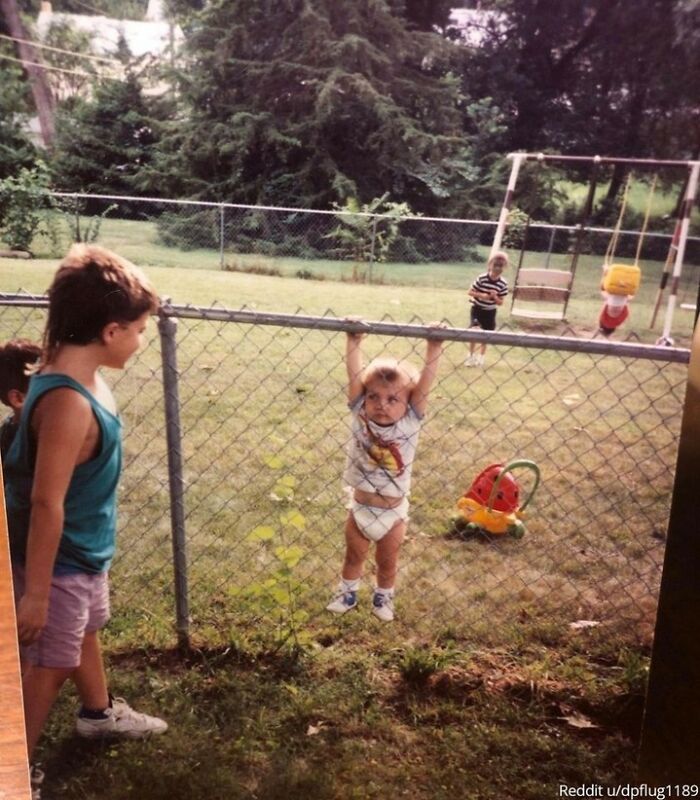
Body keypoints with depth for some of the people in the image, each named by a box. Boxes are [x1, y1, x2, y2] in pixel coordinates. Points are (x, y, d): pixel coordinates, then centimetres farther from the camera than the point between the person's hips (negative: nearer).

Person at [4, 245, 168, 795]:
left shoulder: (75, 373, -5)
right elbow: (45, 503, -30)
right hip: (61, 560, -9)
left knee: (86, 633, 29)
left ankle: (100, 713, 54)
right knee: (49, 665, 10)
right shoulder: (69, 402, -33)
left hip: (85, 549, 9)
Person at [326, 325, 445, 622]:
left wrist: (434, 347, -30)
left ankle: (383, 597, 45)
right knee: (353, 557, 23)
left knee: (388, 562, 21)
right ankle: (347, 593, 46)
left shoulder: (410, 422, -17)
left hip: (393, 512, -1)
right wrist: (353, 341, -25)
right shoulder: (359, 416, -15)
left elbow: (425, 382, -24)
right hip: (360, 507, 1)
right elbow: (355, 375, -21)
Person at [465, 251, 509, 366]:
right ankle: (471, 356, 4)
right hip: (477, 309, -2)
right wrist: (481, 295, -26)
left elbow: (500, 303, -6)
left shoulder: (503, 283, -13)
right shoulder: (482, 278, -17)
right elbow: (470, 292, -8)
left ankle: (480, 357, 30)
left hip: (490, 311, 2)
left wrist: (495, 297, -26)